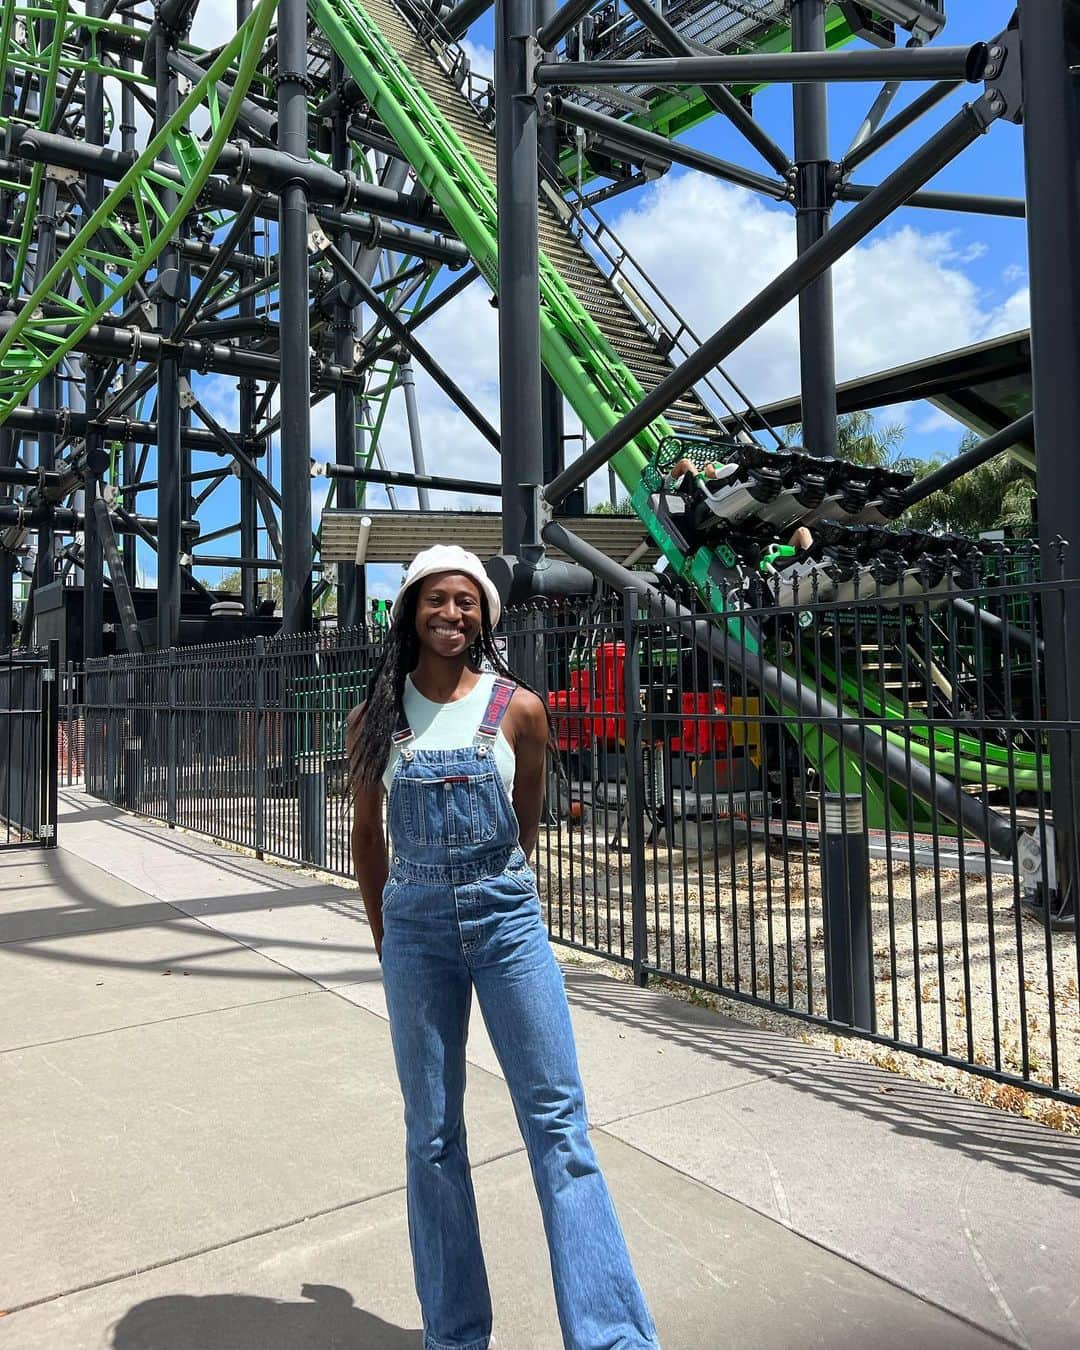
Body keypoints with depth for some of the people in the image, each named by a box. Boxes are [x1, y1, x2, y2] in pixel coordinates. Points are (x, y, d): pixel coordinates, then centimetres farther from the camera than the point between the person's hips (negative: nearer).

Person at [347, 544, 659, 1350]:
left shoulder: (518, 708, -2)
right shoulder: (376, 717, 1)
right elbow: (367, 834, 11)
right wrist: (385, 935, 14)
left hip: (506, 920, -1)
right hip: (417, 927, 1)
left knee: (558, 1121, 0)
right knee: (432, 1134, 10)